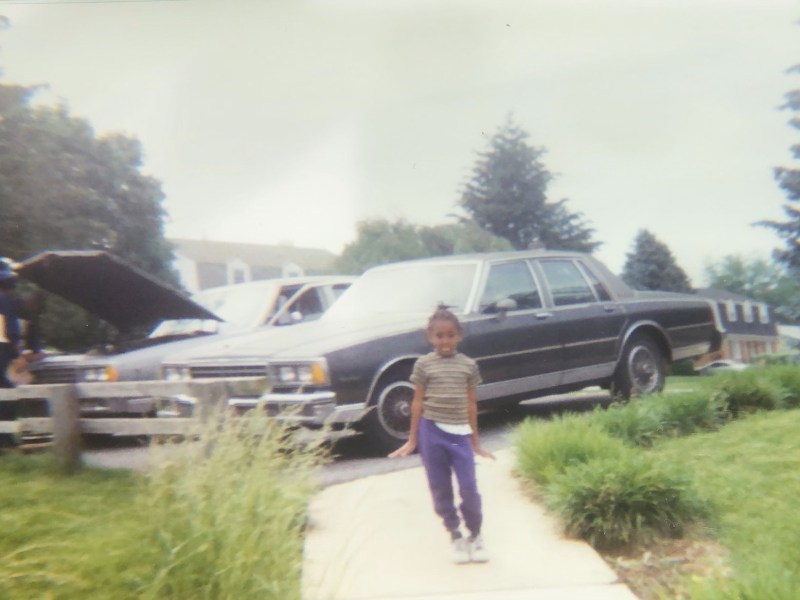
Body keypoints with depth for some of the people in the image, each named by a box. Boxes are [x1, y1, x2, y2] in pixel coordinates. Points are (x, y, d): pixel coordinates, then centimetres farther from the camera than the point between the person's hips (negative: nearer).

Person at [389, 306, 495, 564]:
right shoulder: (423, 364, -2)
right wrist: (412, 440, 4)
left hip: (460, 433, 1)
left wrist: (475, 441, 10)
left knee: (469, 488, -1)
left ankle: (475, 535, 21)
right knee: (441, 490, 8)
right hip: (432, 432, 0)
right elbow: (418, 403, 2)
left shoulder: (469, 365, 2)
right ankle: (455, 536, 25)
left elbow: (471, 404, 7)